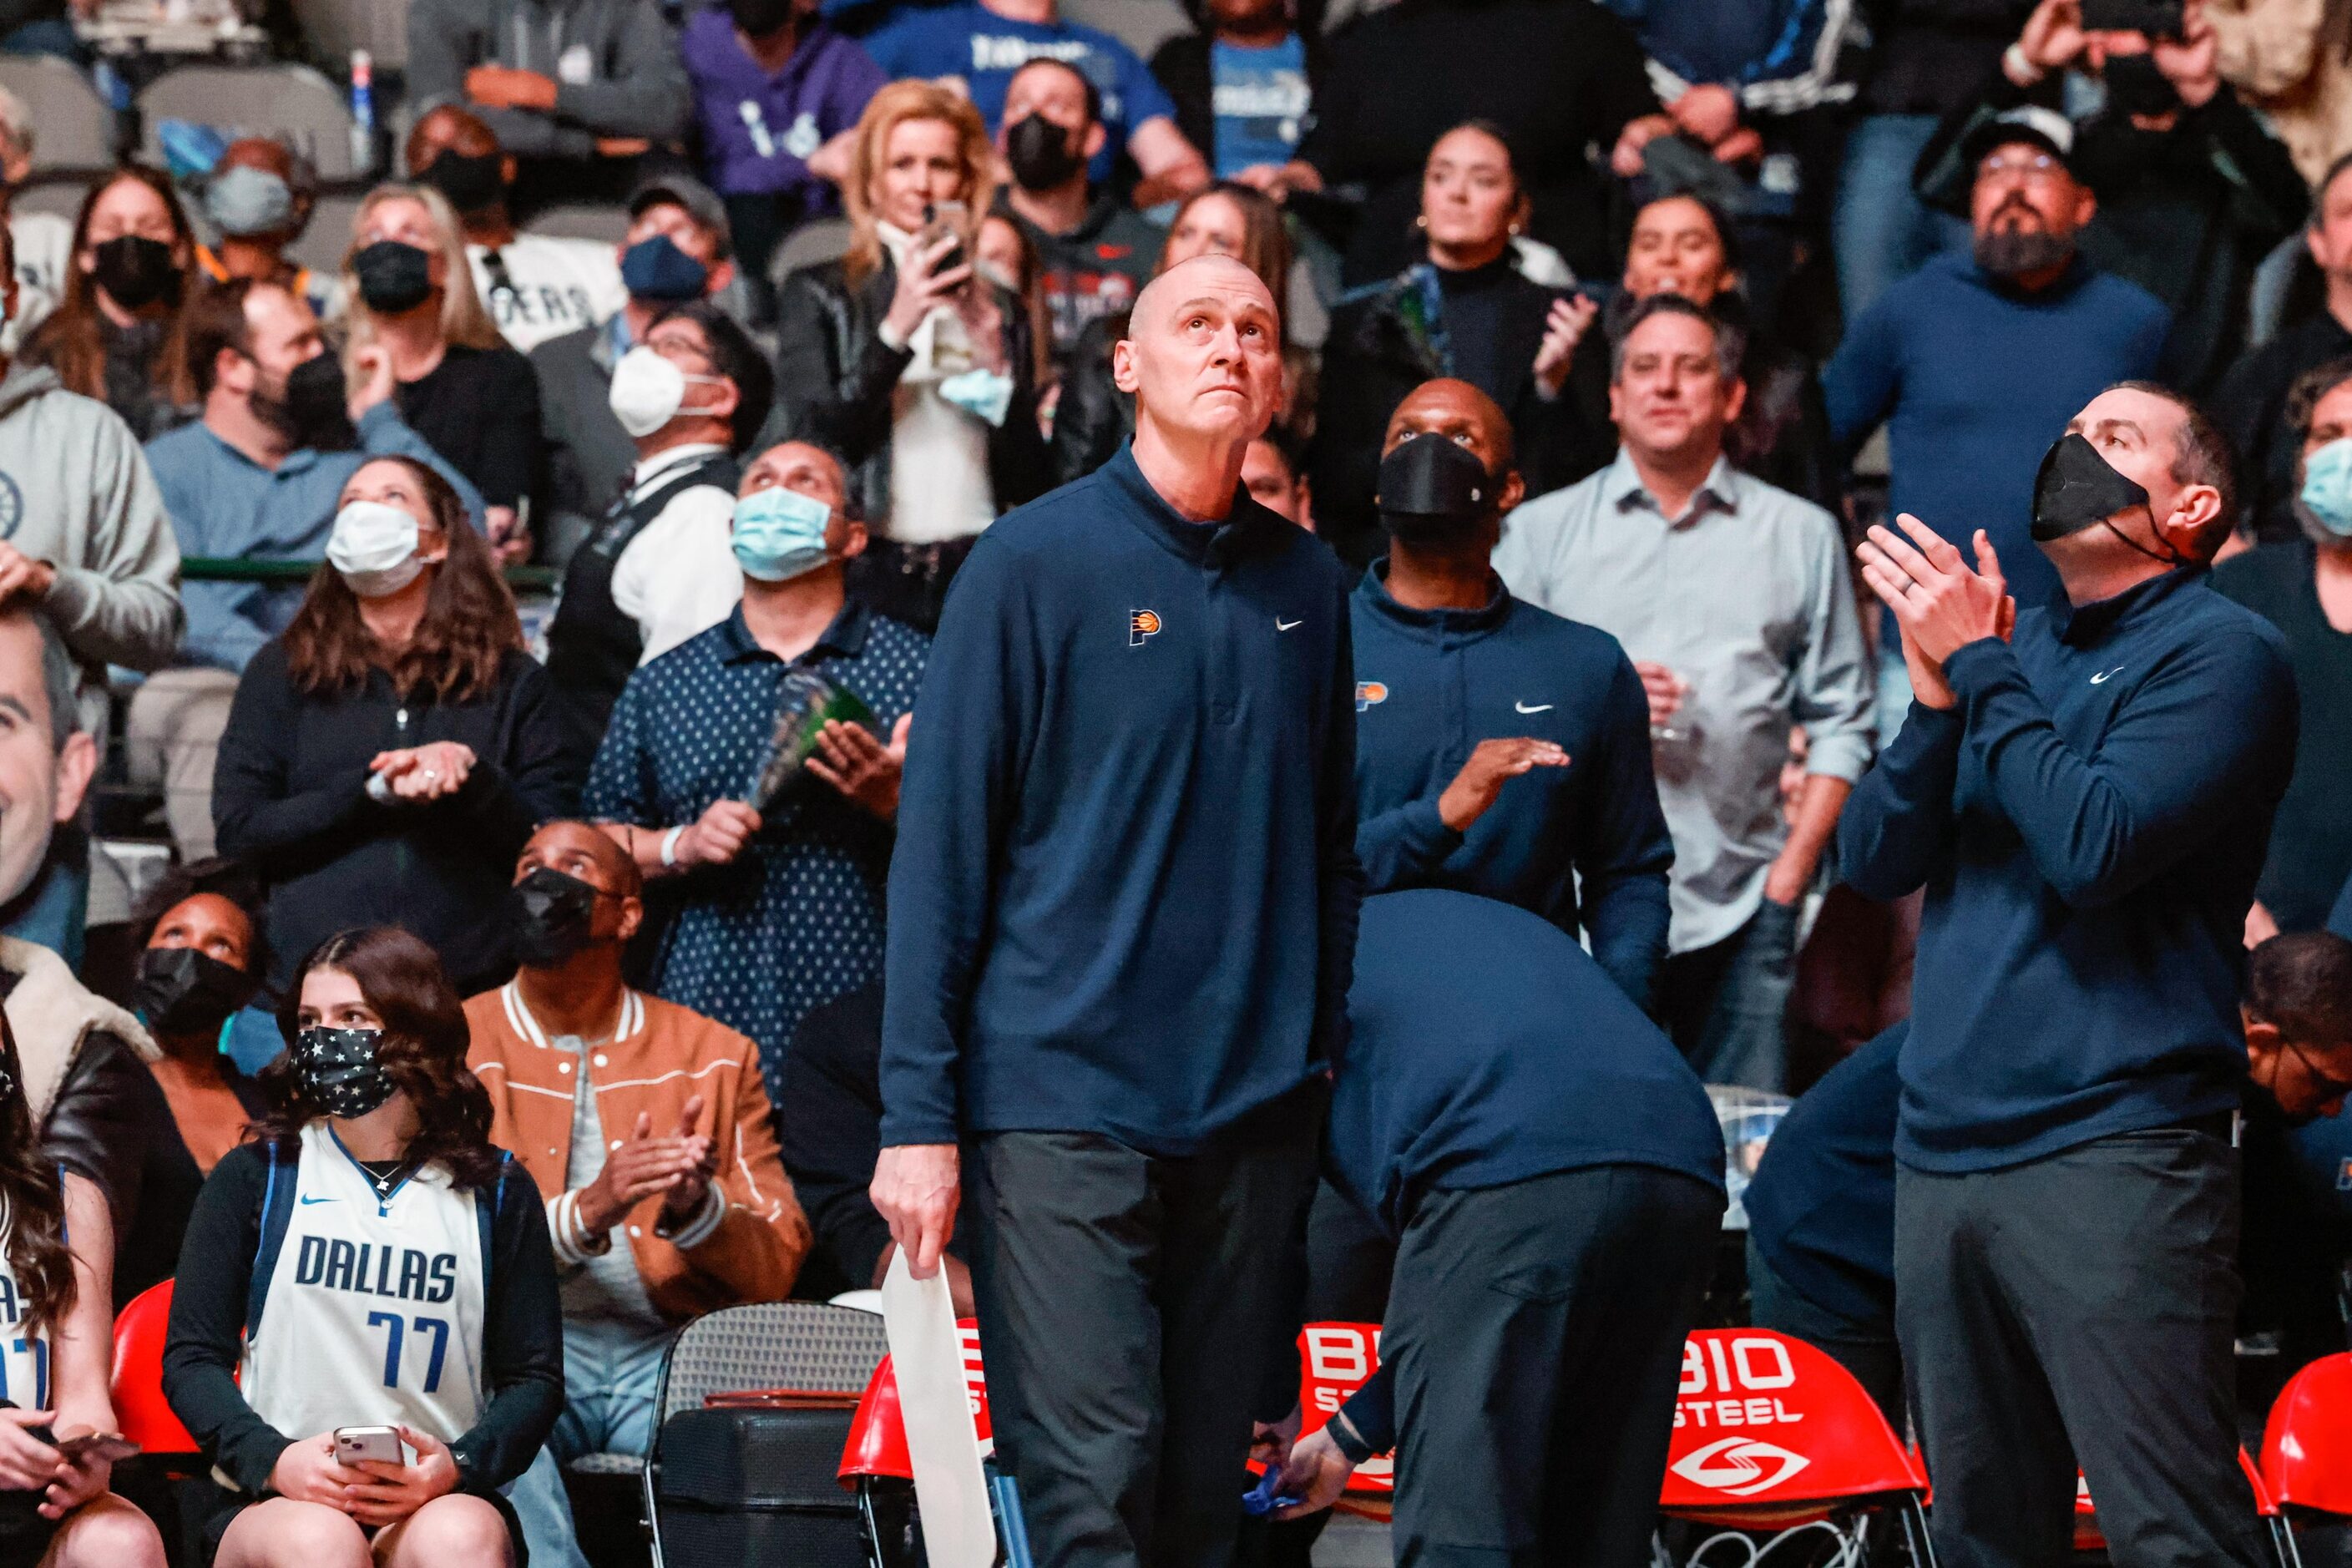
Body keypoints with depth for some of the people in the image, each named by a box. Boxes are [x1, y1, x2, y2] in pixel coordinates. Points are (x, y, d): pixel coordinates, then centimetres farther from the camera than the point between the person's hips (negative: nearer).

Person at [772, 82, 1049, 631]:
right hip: (868, 578, -2)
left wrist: (996, 368, -3)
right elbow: (812, 443, -7)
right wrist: (897, 328, -12)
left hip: (978, 579, 2)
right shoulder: (819, 295, 7)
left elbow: (1028, 483, 11)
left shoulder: (998, 310, 15)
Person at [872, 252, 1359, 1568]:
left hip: (1258, 1108, 4)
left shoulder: (1306, 582, 9)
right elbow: (942, 847, -5)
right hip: (1062, 1098, -4)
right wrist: (919, 1113, -9)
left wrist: (1327, 1055, 11)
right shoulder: (1034, 562, -4)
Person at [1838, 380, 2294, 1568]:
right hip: (1944, 1146, 7)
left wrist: (1979, 670, -10)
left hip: (2111, 1148, -7)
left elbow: (2095, 846, -17)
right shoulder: (2013, 645, 18)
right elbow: (1873, 860, 9)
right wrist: (1937, 699, -6)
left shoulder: (2221, 654, -3)